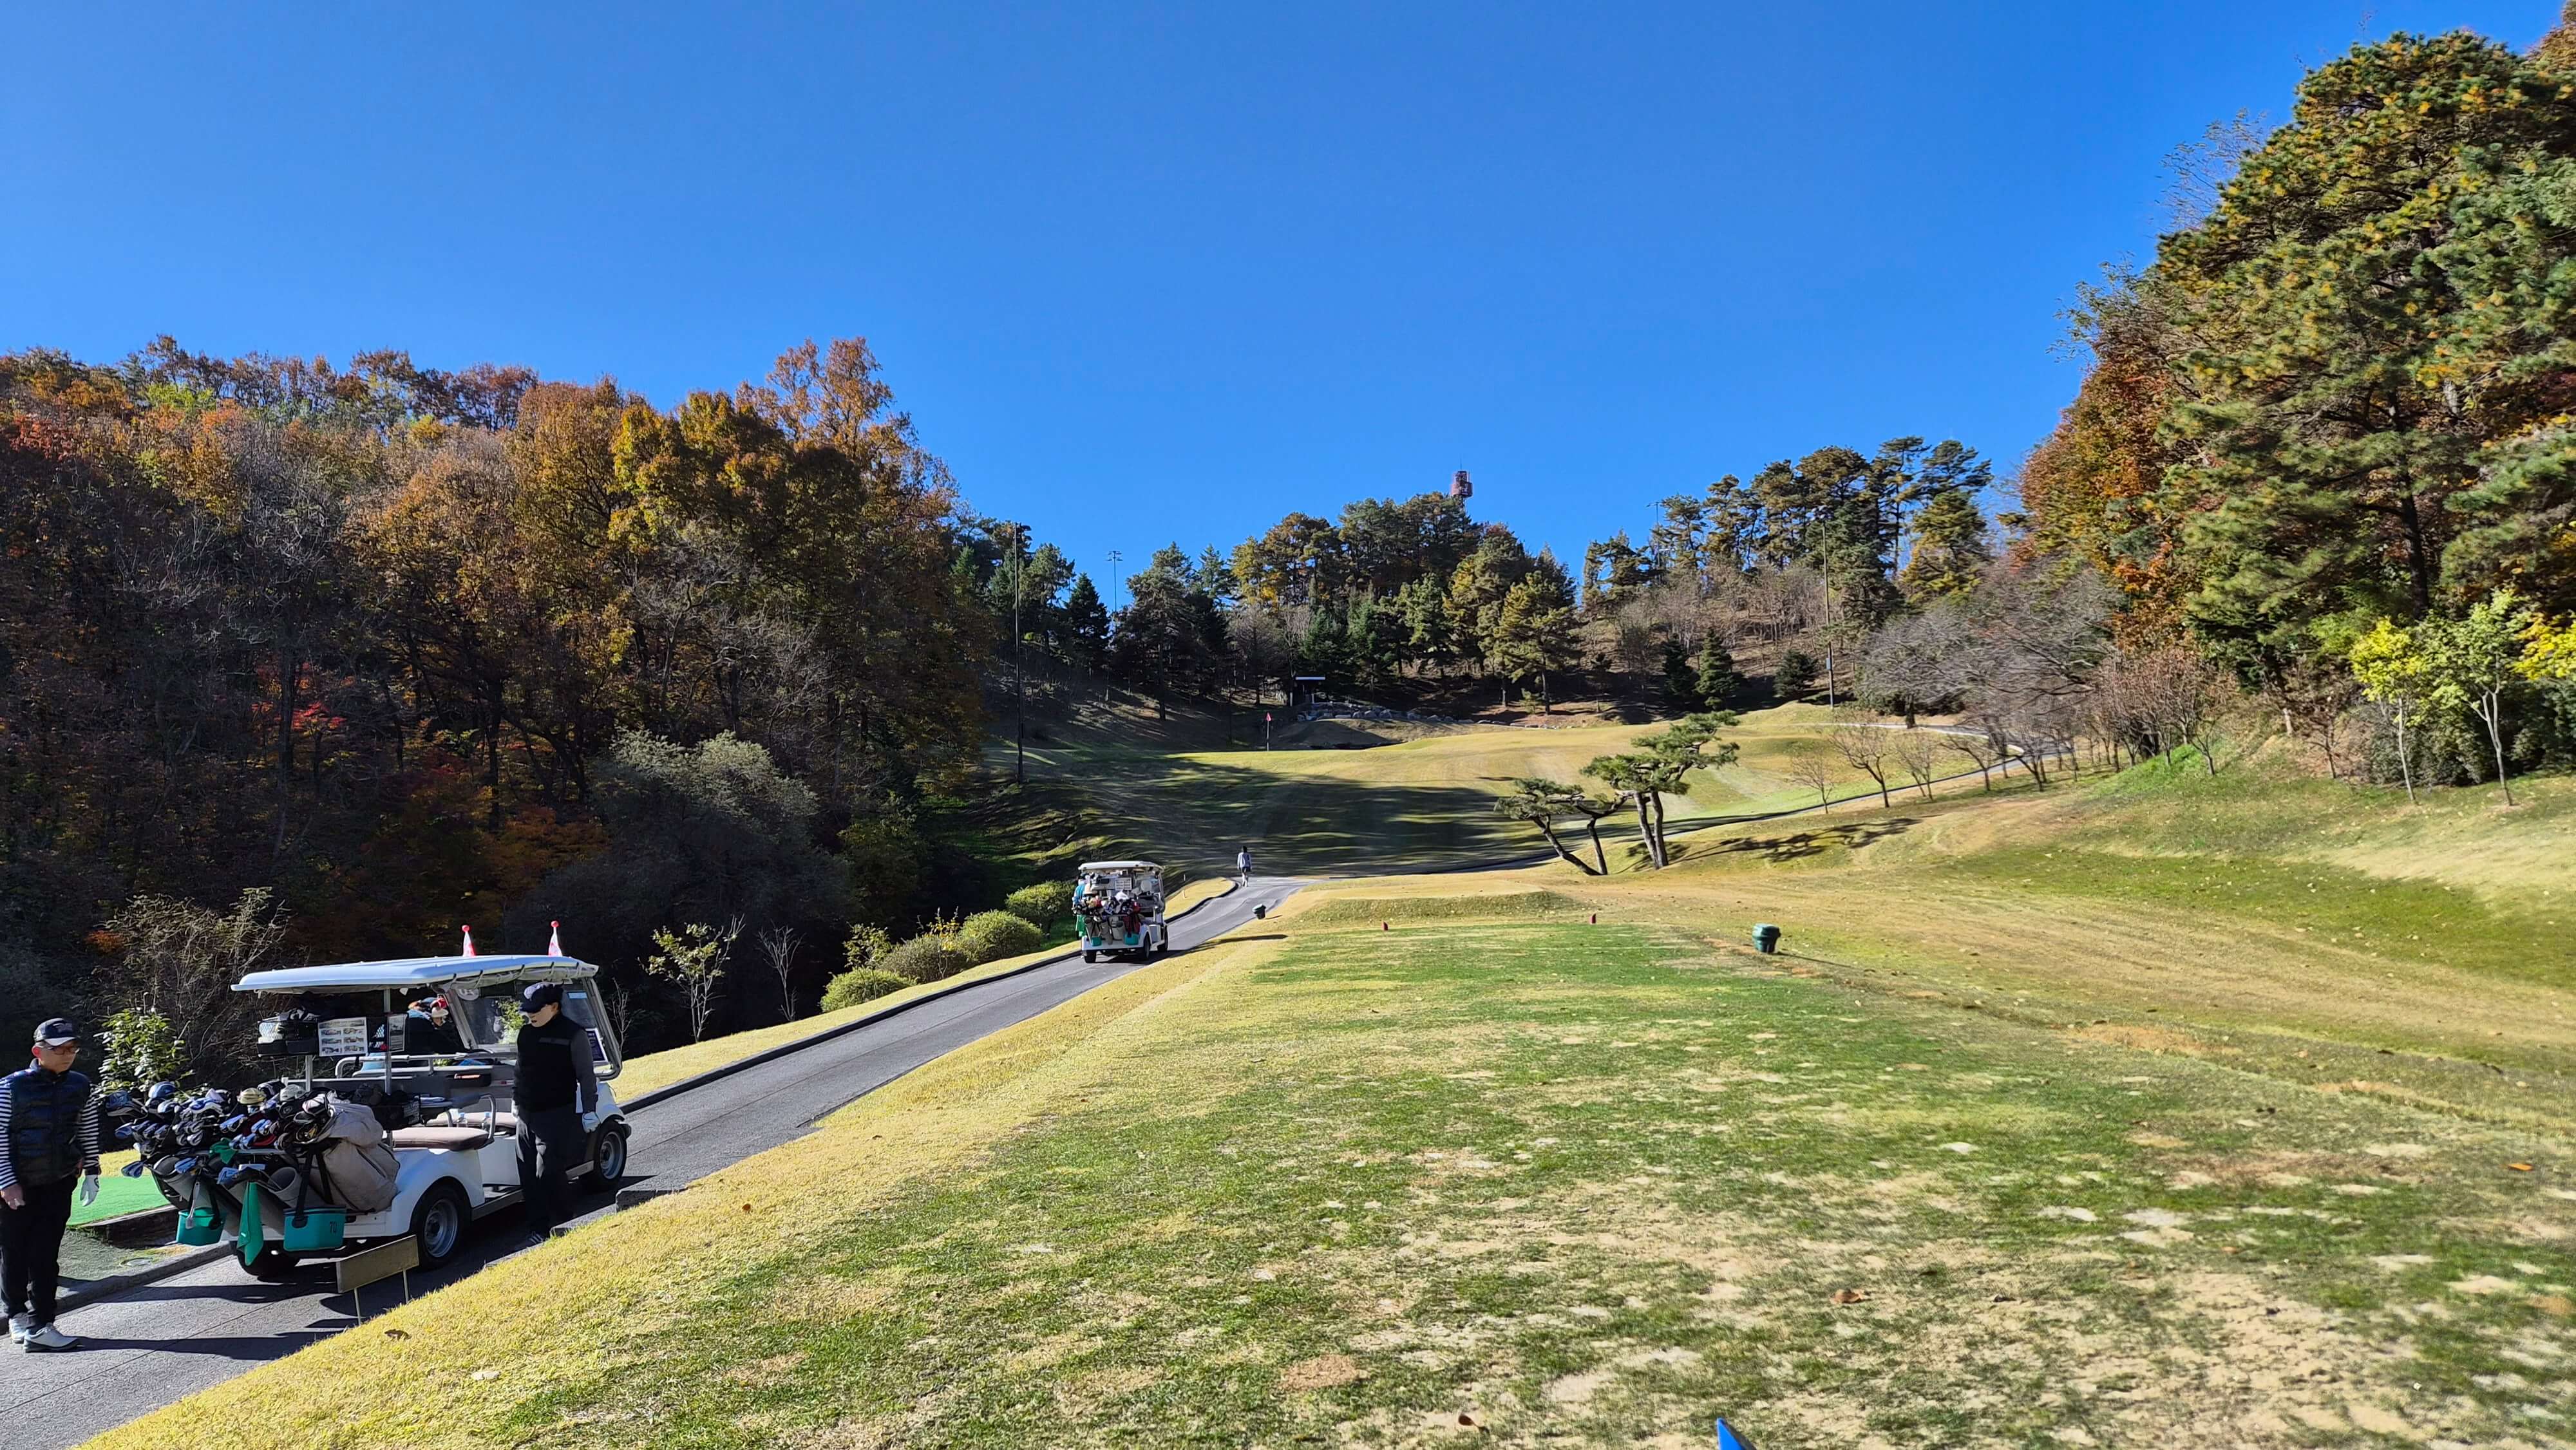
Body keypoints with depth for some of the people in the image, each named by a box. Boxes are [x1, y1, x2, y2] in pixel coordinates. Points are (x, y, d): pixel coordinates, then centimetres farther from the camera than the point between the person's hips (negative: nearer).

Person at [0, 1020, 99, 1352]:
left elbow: (89, 1132, 13)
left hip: (59, 1184, 2)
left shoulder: (80, 1087, 3)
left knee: (46, 1254, -1)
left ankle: (40, 1325, 0)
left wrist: (91, 1172, 12)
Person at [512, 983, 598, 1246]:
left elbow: (586, 1076, -8)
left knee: (549, 1172, -11)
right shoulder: (526, 1033, 11)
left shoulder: (573, 1034, -8)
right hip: (527, 1114, 7)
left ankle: (563, 1223, 5)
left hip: (558, 1114, -7)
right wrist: (515, 1100, 21)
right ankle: (538, 1227, 15)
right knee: (528, 1175, 6)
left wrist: (589, 1110, -10)